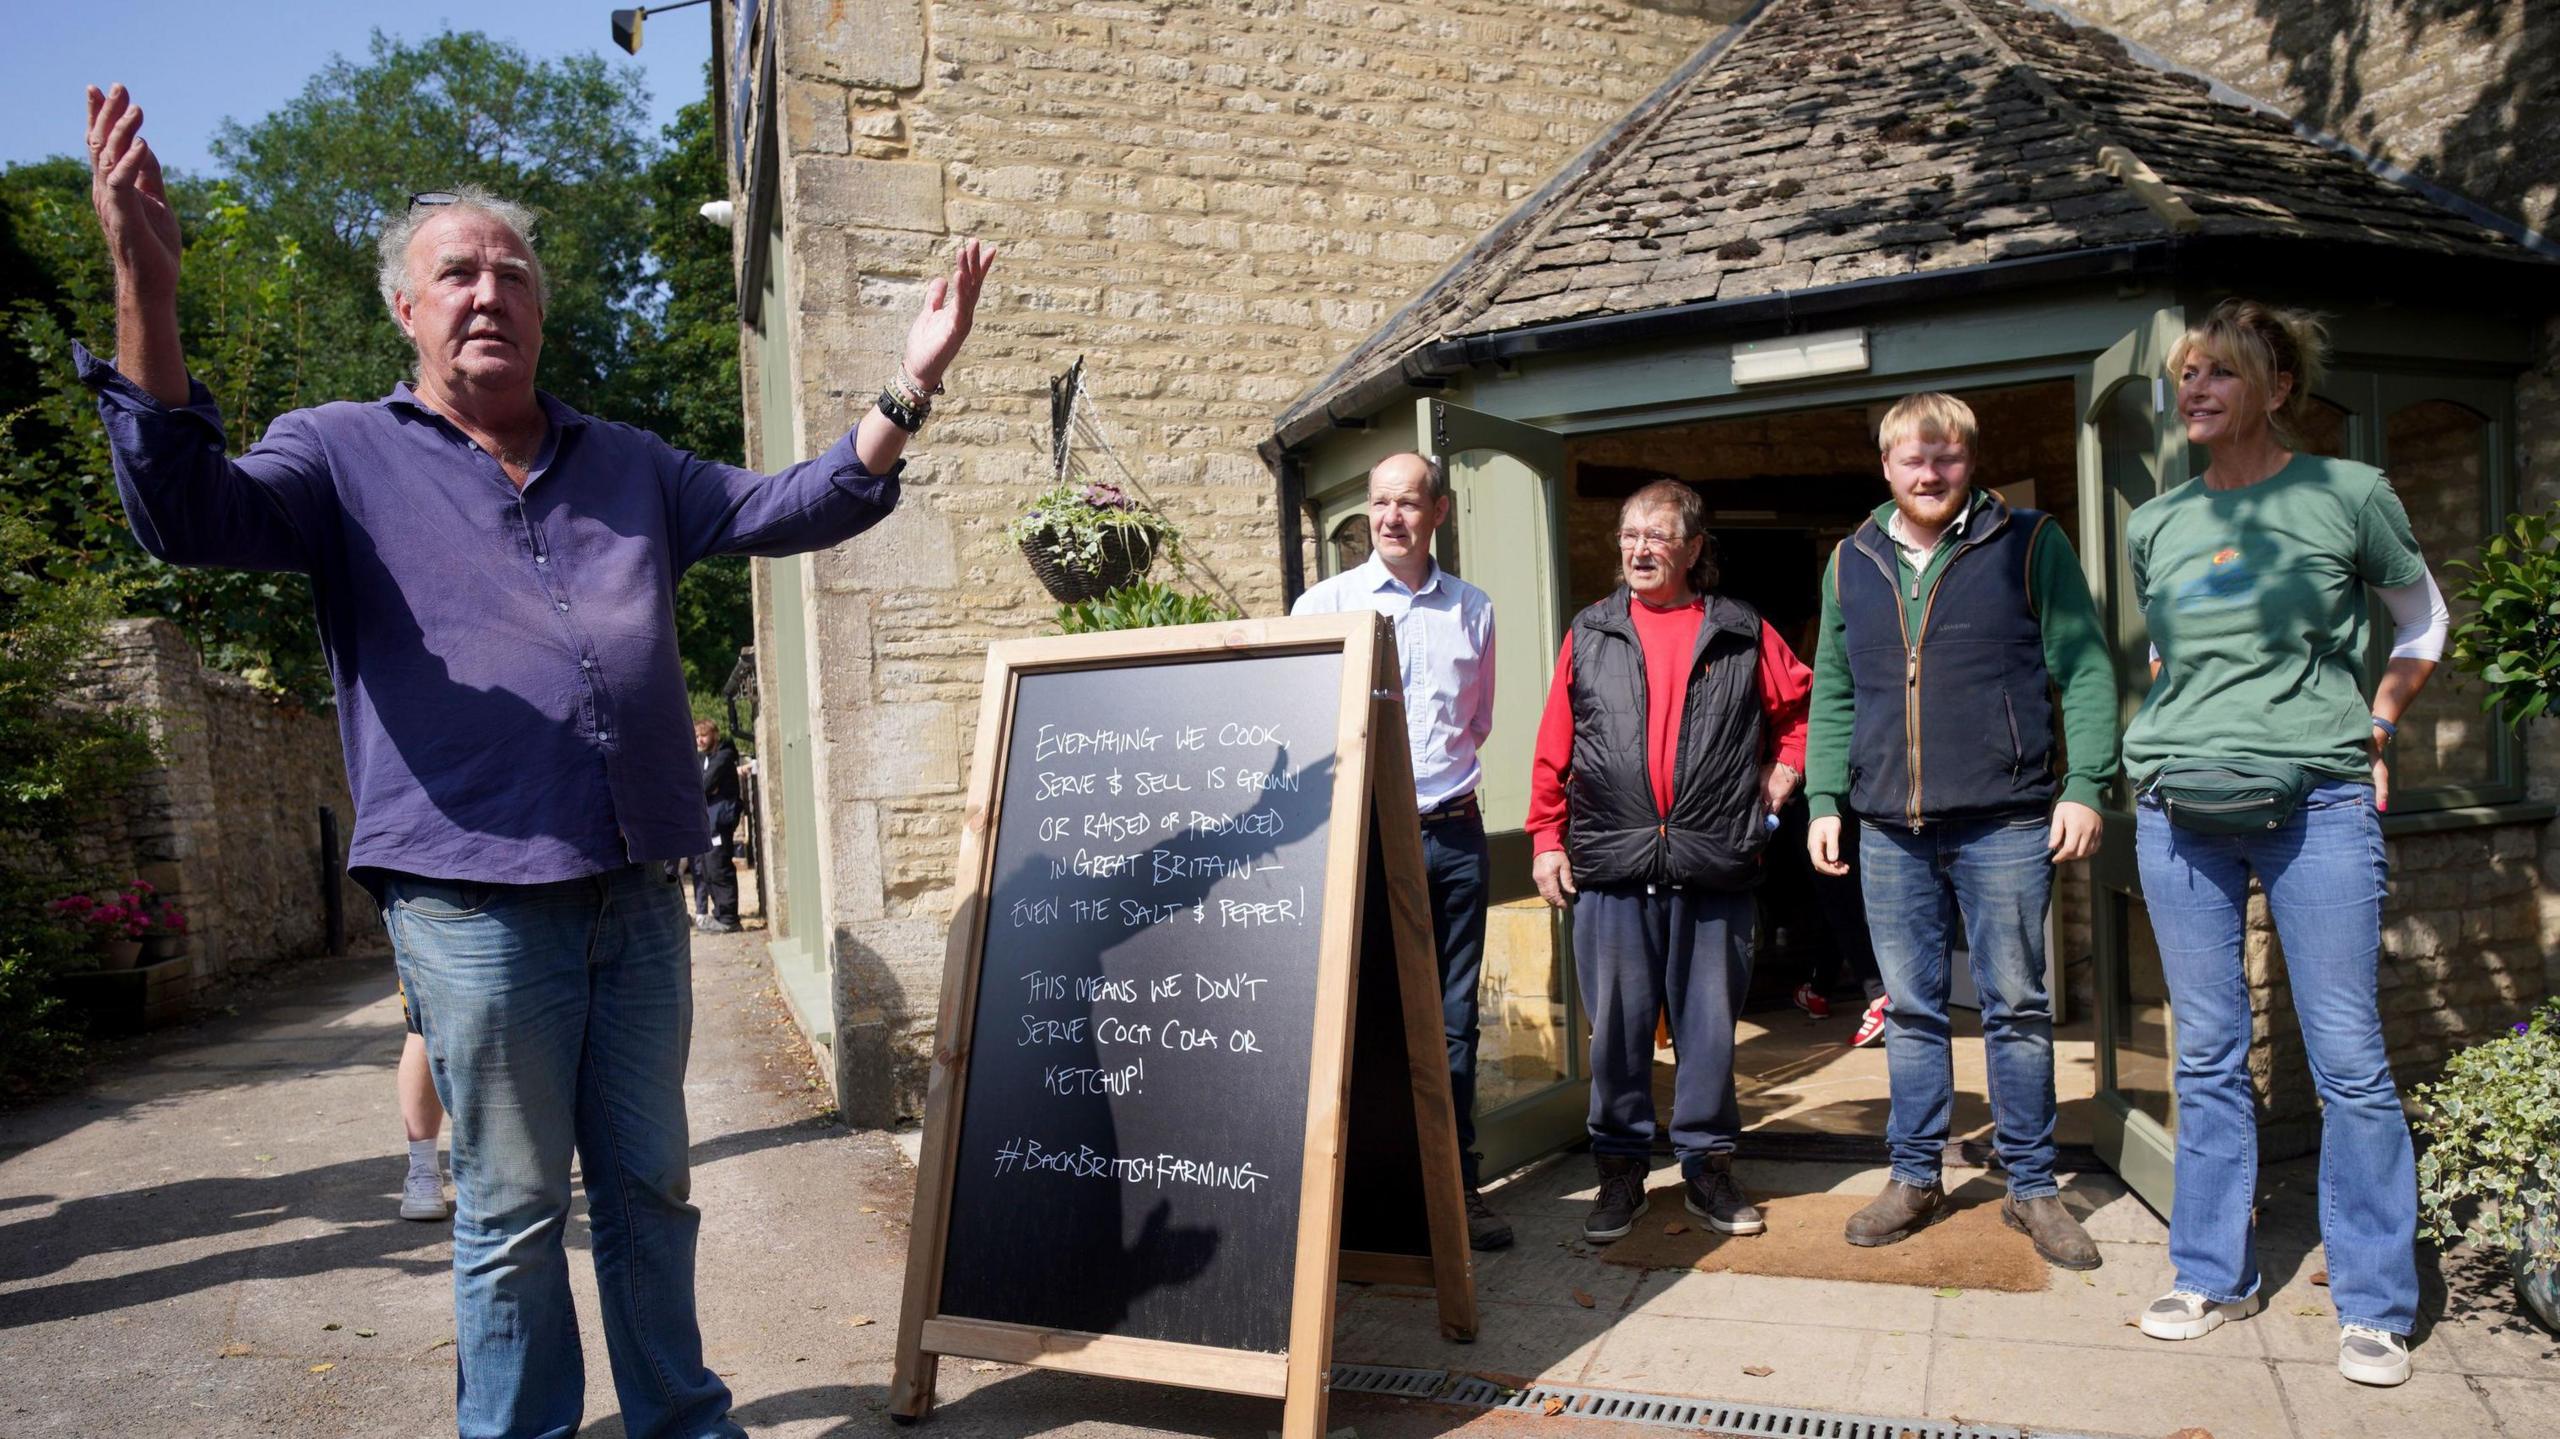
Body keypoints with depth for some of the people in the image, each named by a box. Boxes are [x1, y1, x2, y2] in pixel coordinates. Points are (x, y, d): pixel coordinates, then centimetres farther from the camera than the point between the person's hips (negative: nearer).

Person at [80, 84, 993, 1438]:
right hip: (476, 904, -4)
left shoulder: (630, 465, 15)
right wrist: (146, 294, -27)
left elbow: (794, 510, 13)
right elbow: (188, 514, -14)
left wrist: (908, 387, 1)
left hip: (637, 898, 4)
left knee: (650, 1185, 16)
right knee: (511, 1209, 8)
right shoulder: (345, 454, 3)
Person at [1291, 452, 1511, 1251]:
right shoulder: (1325, 604, 2)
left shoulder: (1472, 609, 11)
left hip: (1455, 831, 3)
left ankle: (1457, 1183, 17)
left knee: (1454, 1019, 8)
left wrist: (1442, 775, 12)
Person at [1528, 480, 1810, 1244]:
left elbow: (1804, 704, 18)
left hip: (1715, 866, 0)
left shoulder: (1744, 635, 7)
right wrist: (1546, 838, 2)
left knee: (1710, 1022, 8)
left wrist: (1783, 771, 8)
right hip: (1610, 865, 0)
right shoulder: (1589, 635, 9)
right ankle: (1621, 1169, 17)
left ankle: (1708, 1164, 23)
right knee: (1616, 1024, 4)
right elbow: (1553, 747, 7)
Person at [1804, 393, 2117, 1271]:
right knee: (1910, 1010, 9)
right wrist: (1823, 801, 7)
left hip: (2005, 825, -3)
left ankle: (2032, 1187, 18)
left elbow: (2084, 670, -1)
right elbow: (1832, 697, 14)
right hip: (1890, 833, 3)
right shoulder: (1851, 564, 12)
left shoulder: (2030, 544, 2)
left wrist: (2083, 786, -9)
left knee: (2017, 1008, 5)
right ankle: (1915, 1179, 21)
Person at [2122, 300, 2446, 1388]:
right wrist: (2178, 739, 12)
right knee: (2207, 1057, 8)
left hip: (2319, 806, -3)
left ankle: (2373, 1306, 13)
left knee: (2349, 1059, 0)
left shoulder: (2349, 495, 2)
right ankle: (2213, 1277, 19)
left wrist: (2373, 726, 6)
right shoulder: (2154, 525, 10)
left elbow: (2423, 623, 15)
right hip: (2179, 809, 3)